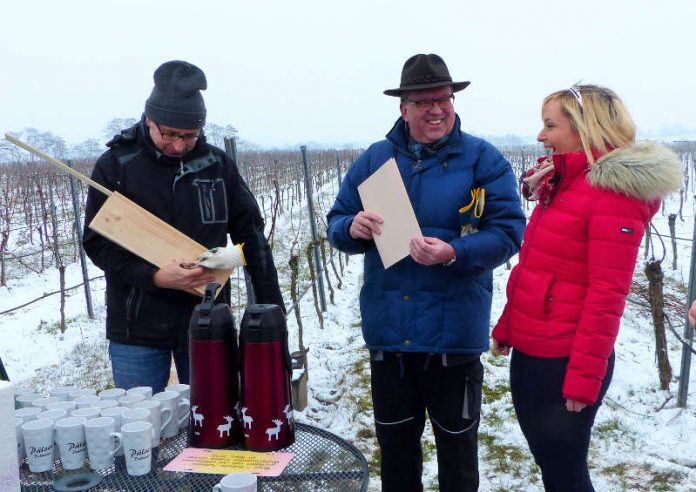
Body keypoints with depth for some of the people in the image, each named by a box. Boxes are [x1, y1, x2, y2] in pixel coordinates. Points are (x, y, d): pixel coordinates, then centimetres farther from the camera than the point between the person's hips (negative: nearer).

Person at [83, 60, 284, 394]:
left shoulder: (217, 164, 2)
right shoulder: (115, 165, -3)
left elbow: (251, 234, 5)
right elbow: (97, 242, -5)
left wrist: (271, 306, 1)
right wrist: (154, 277, -21)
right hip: (137, 329, -1)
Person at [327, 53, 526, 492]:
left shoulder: (483, 158, -5)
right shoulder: (374, 159, 5)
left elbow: (509, 231, -11)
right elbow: (336, 224, 8)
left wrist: (453, 253, -27)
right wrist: (352, 229, -16)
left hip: (454, 332, -3)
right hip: (388, 331, 3)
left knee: (457, 445, 15)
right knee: (395, 443, 20)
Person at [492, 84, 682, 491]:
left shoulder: (613, 191, -16)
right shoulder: (562, 184, 10)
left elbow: (606, 295, -20)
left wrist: (584, 376, -20)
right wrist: (507, 327, 14)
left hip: (564, 362, -8)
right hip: (529, 353, 8)